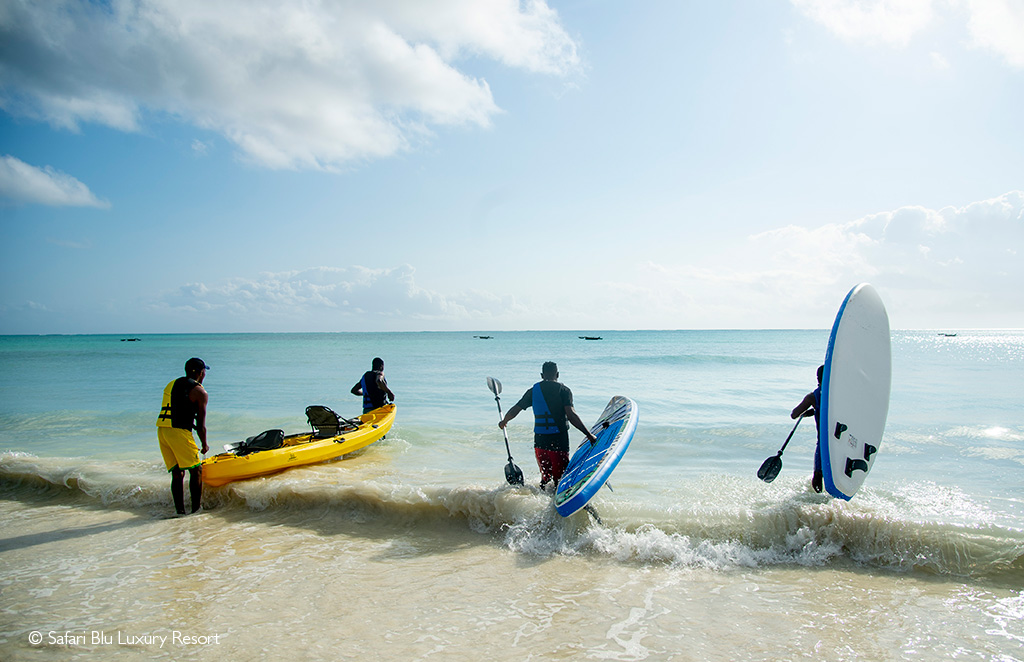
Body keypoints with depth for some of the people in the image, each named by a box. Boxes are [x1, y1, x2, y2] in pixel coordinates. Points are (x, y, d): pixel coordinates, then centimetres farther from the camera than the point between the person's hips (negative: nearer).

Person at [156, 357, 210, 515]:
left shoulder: (170, 385, 20)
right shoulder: (200, 392, -1)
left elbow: (173, 412, 17)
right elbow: (201, 424, -1)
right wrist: (204, 445, 10)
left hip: (161, 430, 7)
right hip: (179, 432, -7)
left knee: (177, 473, 11)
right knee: (196, 470, 2)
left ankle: (179, 510, 10)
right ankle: (196, 509, 1)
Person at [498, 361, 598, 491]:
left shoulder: (534, 390, 7)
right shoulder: (563, 390, -3)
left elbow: (515, 410, 10)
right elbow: (570, 414, -16)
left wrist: (503, 422, 29)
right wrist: (589, 435, -17)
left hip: (539, 440, 4)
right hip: (559, 440, -4)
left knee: (545, 476, 20)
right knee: (560, 479, 3)